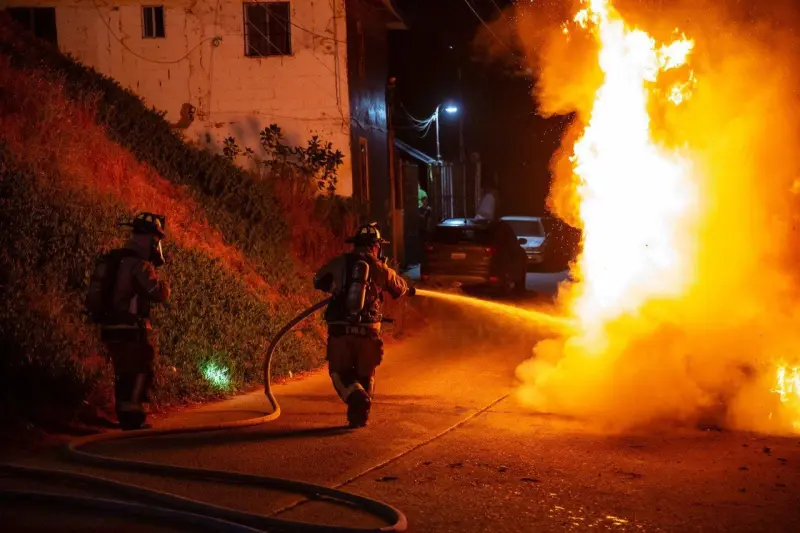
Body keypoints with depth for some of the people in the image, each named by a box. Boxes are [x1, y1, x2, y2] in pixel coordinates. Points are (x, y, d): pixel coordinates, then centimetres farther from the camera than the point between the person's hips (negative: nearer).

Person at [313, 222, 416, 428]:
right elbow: (400, 288, 22)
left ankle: (355, 395, -16)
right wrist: (410, 290, 46)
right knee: (365, 374, 18)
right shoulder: (381, 269, 4)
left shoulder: (339, 263, 3)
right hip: (367, 330, 0)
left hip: (340, 329, 0)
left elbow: (318, 281, 18)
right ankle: (359, 414, 17)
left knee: (339, 371, 12)